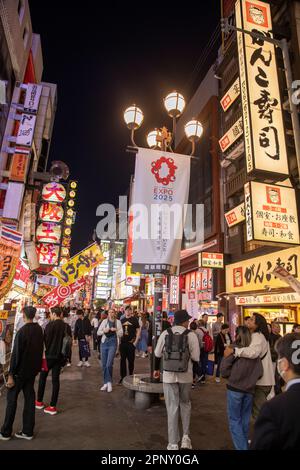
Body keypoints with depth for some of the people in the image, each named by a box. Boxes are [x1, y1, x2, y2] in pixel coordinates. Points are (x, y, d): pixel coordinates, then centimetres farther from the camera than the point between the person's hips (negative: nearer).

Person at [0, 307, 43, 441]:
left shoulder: (22, 332, -21)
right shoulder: (39, 329, -1)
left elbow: (16, 354, -19)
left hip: (21, 370, -6)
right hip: (33, 369, 6)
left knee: (11, 399, 9)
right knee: (29, 398, 12)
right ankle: (28, 431, 20)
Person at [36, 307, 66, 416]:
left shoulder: (50, 325, -15)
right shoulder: (65, 326, 0)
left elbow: (45, 340, -11)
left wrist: (44, 353, 3)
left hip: (49, 355, -4)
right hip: (60, 356, 4)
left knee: (42, 377, 16)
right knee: (55, 379, 8)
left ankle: (39, 402, 28)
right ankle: (53, 406, 10)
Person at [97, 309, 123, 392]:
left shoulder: (118, 322, 3)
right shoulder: (104, 321, 6)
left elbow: (121, 334, 4)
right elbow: (98, 332, 6)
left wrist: (116, 330, -14)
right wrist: (104, 331, -12)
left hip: (113, 343, -3)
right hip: (104, 343, 3)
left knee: (109, 364, -13)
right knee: (104, 365, 8)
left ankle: (109, 382, 4)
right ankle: (106, 383, 22)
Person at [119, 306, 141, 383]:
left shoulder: (134, 320, -2)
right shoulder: (122, 320, 10)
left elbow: (138, 331, -3)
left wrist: (135, 342, -10)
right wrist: (119, 340, 8)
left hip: (131, 343, -3)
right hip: (122, 343, 4)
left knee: (131, 360, 4)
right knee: (122, 360, 7)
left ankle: (131, 376, 19)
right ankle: (123, 376, 17)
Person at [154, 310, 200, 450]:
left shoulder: (165, 333, -3)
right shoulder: (191, 335, -10)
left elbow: (157, 354, 7)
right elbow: (196, 357, -9)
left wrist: (156, 369, 22)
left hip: (169, 375, 1)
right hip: (186, 375, 0)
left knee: (172, 408, 11)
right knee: (185, 404, 24)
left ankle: (173, 443, 18)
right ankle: (185, 437, 20)